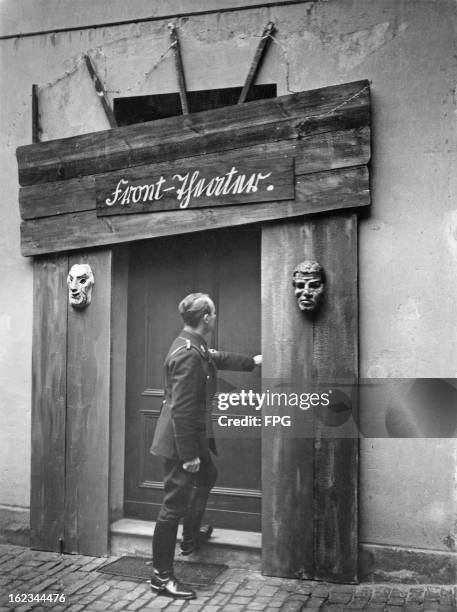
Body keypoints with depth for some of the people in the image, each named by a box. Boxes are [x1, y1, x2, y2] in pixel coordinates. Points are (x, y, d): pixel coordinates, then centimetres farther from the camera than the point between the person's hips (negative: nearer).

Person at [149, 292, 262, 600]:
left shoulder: (196, 347, 3)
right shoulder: (189, 355, -28)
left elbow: (218, 358, 25)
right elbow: (181, 409, -28)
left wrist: (252, 361, 34)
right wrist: (188, 455, -24)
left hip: (195, 436, 11)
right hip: (181, 440, -11)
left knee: (208, 476, 30)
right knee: (175, 503, -1)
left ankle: (191, 537, 48)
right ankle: (162, 576, 14)